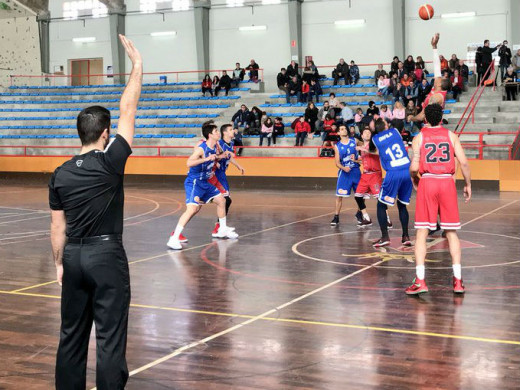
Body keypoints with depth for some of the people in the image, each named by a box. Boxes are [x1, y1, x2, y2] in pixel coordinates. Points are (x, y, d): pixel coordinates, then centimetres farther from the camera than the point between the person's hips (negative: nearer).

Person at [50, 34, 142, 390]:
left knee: (72, 334, 14)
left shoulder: (60, 175, 3)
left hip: (74, 256, 6)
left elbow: (57, 228, 8)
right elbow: (128, 110, -7)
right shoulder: (110, 163, -11)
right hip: (107, 255, -5)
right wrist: (137, 64, -1)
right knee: (110, 338, 0)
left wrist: (59, 263, 18)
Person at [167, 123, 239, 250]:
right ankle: (174, 239, -25)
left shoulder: (215, 146, 4)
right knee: (192, 209, -24)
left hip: (205, 182, 9)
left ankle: (222, 230, 37)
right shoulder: (201, 149, -22)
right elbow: (189, 163, -35)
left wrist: (222, 156, 6)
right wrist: (206, 159, -39)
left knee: (221, 200, 18)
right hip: (193, 182, -9)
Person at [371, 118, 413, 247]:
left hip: (393, 174, -3)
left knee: (381, 206, 9)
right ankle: (406, 236, 15)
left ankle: (385, 237, 0)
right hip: (407, 171, 4)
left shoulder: (375, 139, 5)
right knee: (402, 205, 18)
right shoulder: (394, 131, 12)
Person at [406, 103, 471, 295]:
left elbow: (414, 167, -6)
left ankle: (420, 281, -6)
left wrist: (414, 181, 14)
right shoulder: (450, 135, 7)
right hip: (447, 182, 1)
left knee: (422, 233, 2)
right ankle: (458, 280, 9)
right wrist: (468, 185, 11)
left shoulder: (419, 137, 3)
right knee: (451, 233, 10)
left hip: (427, 182, -1)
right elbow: (463, 162, -1)